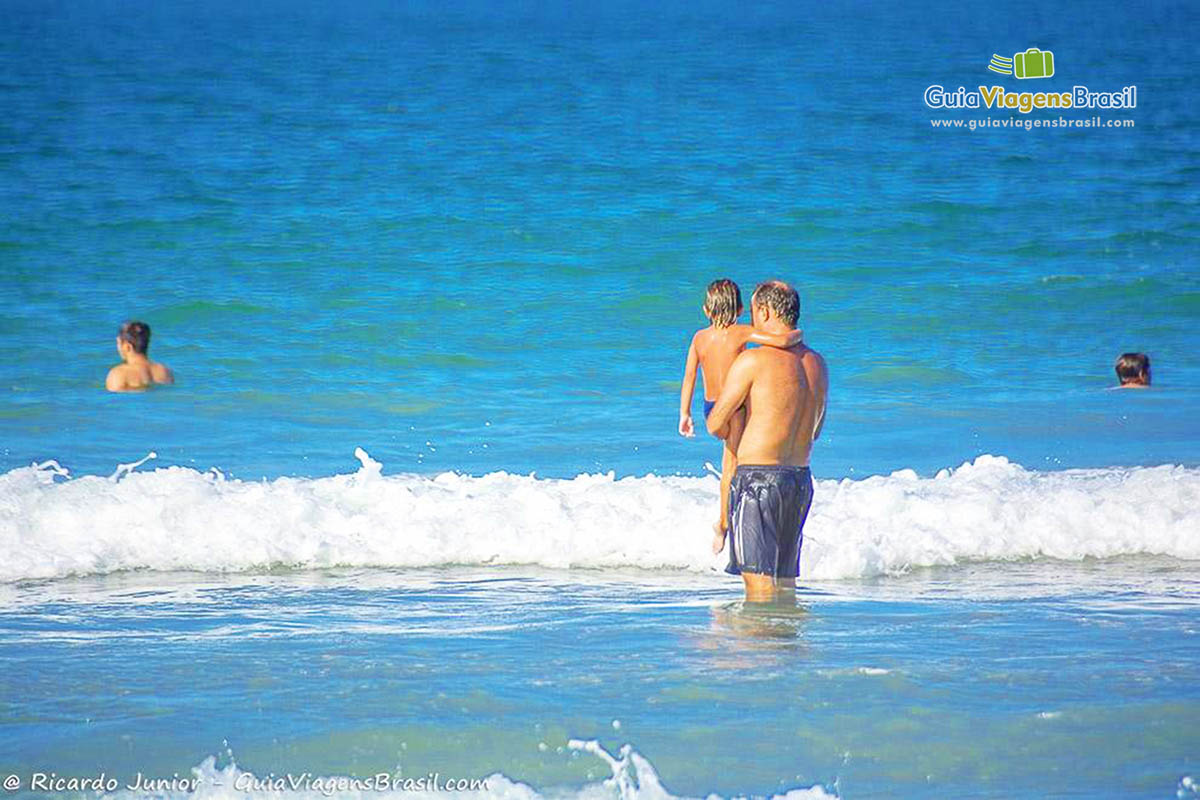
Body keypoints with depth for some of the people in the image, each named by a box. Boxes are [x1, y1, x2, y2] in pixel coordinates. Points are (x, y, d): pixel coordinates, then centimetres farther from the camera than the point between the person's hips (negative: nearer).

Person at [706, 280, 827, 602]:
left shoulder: (753, 361, -11)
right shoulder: (817, 364, 10)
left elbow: (715, 424, -8)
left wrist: (733, 437, 15)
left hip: (757, 478, -7)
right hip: (801, 477, 7)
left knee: (759, 581, -7)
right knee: (785, 578, 15)